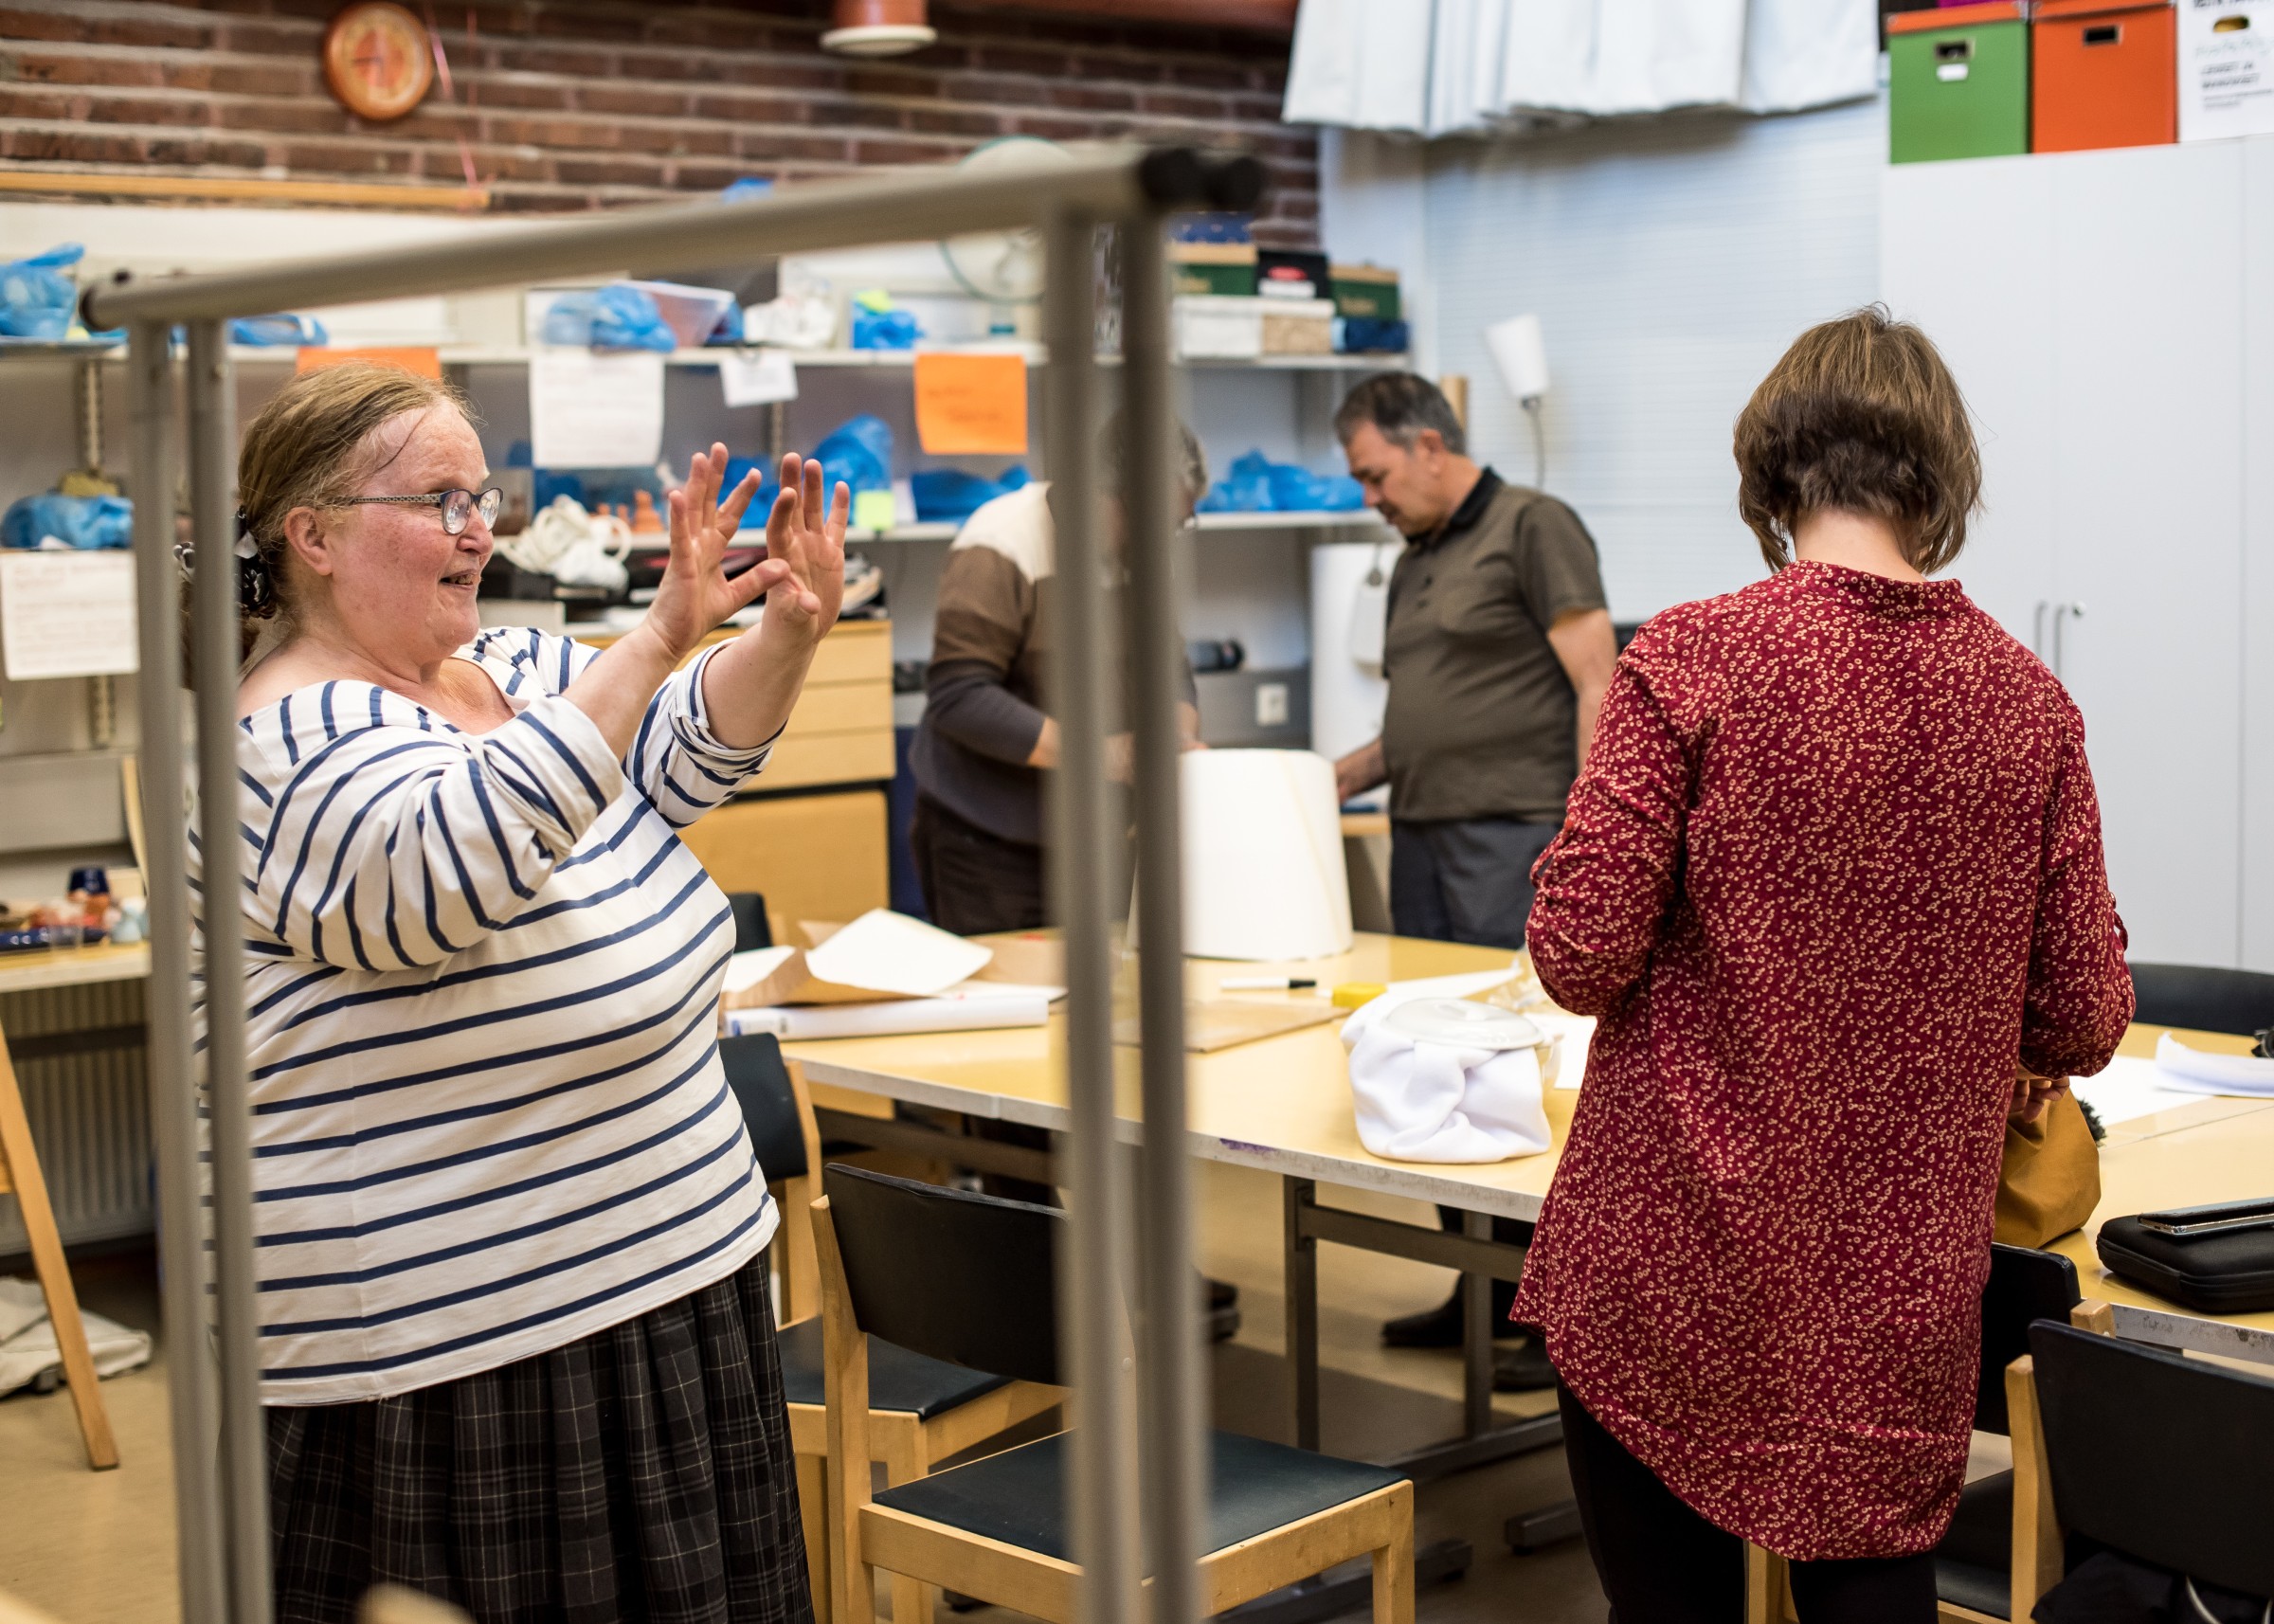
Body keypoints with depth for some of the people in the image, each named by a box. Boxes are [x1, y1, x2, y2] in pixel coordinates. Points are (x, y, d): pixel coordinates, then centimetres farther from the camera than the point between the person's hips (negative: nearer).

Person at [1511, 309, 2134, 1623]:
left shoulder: (1693, 658, -12)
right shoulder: (2028, 701, -2)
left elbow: (1582, 954, -14)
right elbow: (2085, 1019, 0)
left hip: (1679, 1264, -2)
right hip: (1905, 1287, 3)